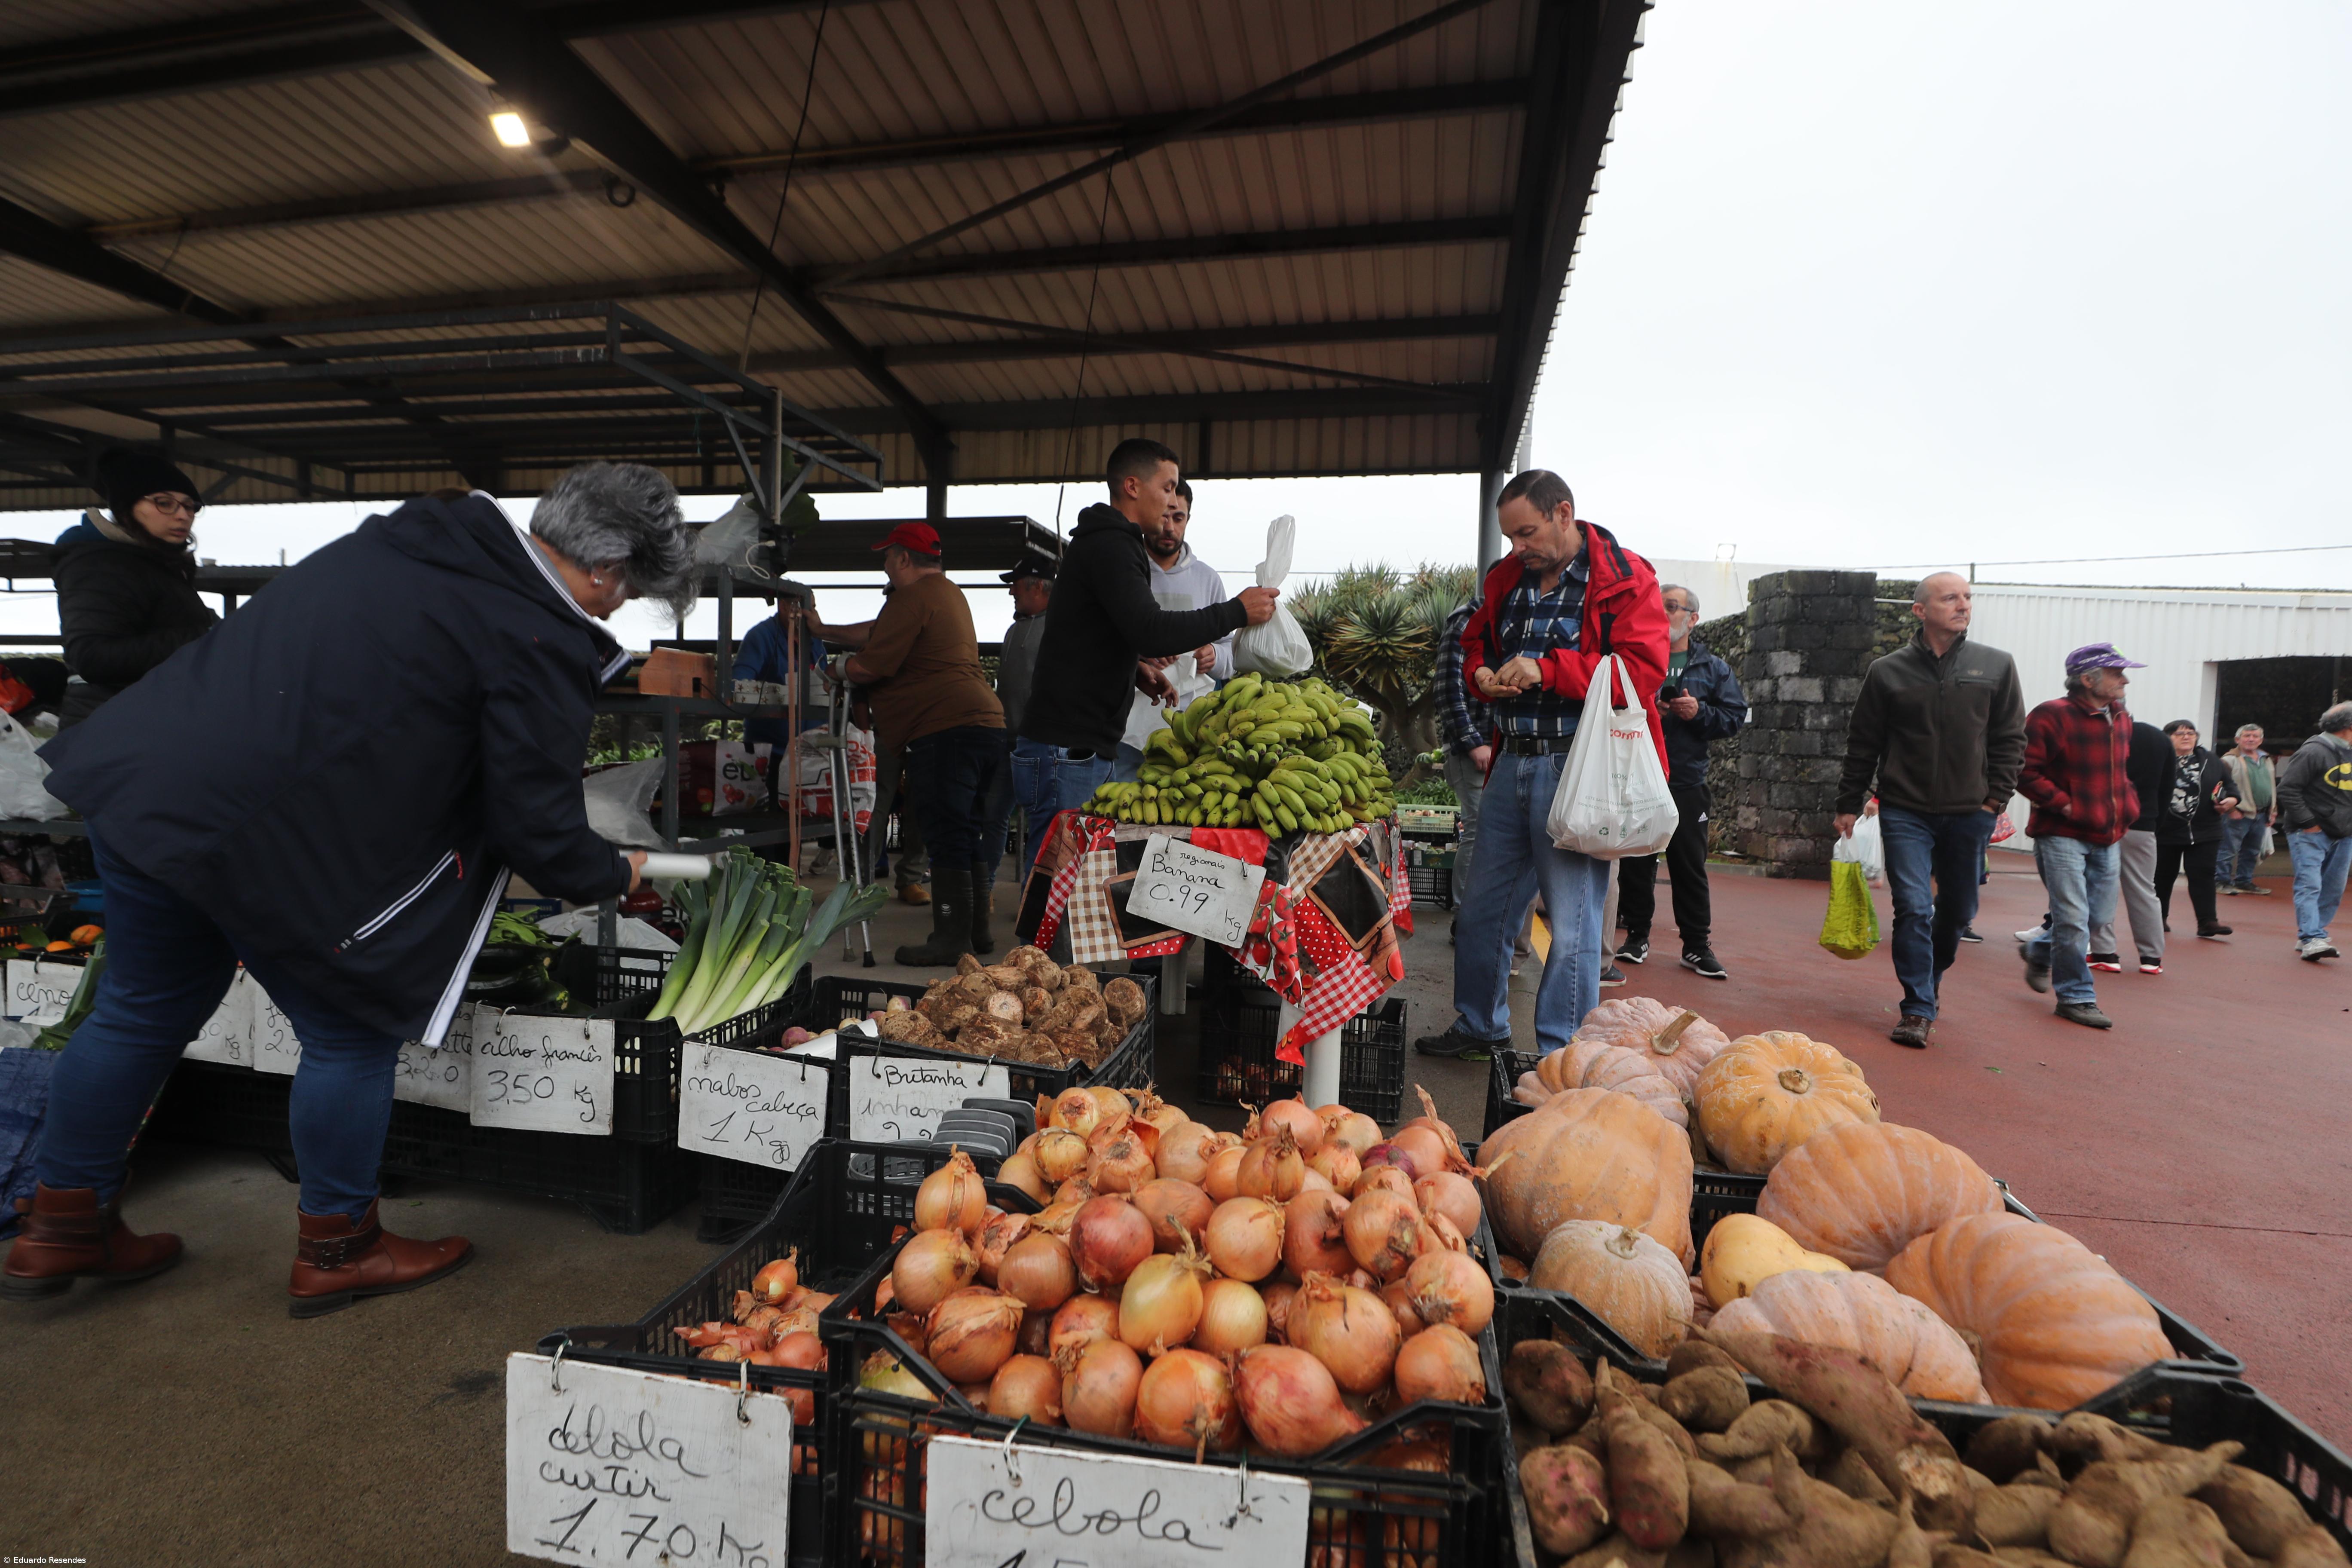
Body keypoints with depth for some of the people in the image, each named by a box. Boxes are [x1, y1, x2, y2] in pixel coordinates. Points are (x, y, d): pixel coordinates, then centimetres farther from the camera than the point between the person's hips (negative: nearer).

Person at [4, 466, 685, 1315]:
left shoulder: (407, 535, 9)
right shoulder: (542, 646, -17)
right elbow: (539, 831, -14)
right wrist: (616, 874, 6)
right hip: (270, 836, -9)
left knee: (144, 1012, 24)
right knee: (352, 1033, 10)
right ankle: (338, 1249, 28)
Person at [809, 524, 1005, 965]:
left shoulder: (912, 599, -8)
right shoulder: (949, 594, 25)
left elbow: (869, 667, -10)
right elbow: (877, 633, 33)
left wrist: (838, 669, 11)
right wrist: (824, 631, 38)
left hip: (946, 730, -10)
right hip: (987, 725, 10)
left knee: (946, 837, -7)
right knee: (967, 834, 15)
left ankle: (951, 938, -4)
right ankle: (976, 929, 22)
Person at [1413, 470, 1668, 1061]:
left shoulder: (1625, 580, -6)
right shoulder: (1506, 577, 13)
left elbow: (1643, 671, -16)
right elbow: (1474, 639, 27)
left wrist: (1548, 670, -22)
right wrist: (1482, 673, 3)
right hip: (1512, 761, 7)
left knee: (1573, 921, -3)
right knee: (1483, 906, 15)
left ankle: (1562, 1059, 11)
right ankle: (1479, 1027, 33)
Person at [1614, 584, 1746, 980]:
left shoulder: (1714, 669, 11)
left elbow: (1735, 717, 6)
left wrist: (1699, 713, -11)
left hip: (1687, 783, 0)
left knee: (1690, 865, 2)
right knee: (1636, 862, 4)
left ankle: (1696, 945, 11)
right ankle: (1637, 936, 15)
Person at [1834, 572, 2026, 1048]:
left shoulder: (1996, 666, 4)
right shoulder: (1888, 672, 0)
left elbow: (2010, 739, 7)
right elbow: (1862, 745, 5)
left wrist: (1996, 798, -2)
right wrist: (1849, 805, 4)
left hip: (1969, 814, 2)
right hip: (1905, 812, -2)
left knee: (1958, 911, 12)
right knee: (1913, 909, -9)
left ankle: (1927, 984, 35)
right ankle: (1919, 1011, -2)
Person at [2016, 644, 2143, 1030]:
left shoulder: (2121, 721, 12)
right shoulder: (2051, 716, -13)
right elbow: (2026, 773, -16)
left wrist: (2127, 806, 13)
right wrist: (2065, 805, -18)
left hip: (2107, 838, 8)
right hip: (2062, 835, -8)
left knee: (2100, 916, 13)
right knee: (2073, 920, -6)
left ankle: (2040, 952, 37)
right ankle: (2076, 996, 6)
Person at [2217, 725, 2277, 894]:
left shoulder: (2267, 761, 17)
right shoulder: (2230, 760, -8)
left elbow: (2273, 787, 24)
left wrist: (2273, 811, 19)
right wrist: (2231, 808, -18)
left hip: (2260, 815, 8)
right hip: (2238, 815, -8)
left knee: (2252, 852, 14)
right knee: (2229, 850, -5)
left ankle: (2244, 882, 24)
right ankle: (2223, 882, 1)